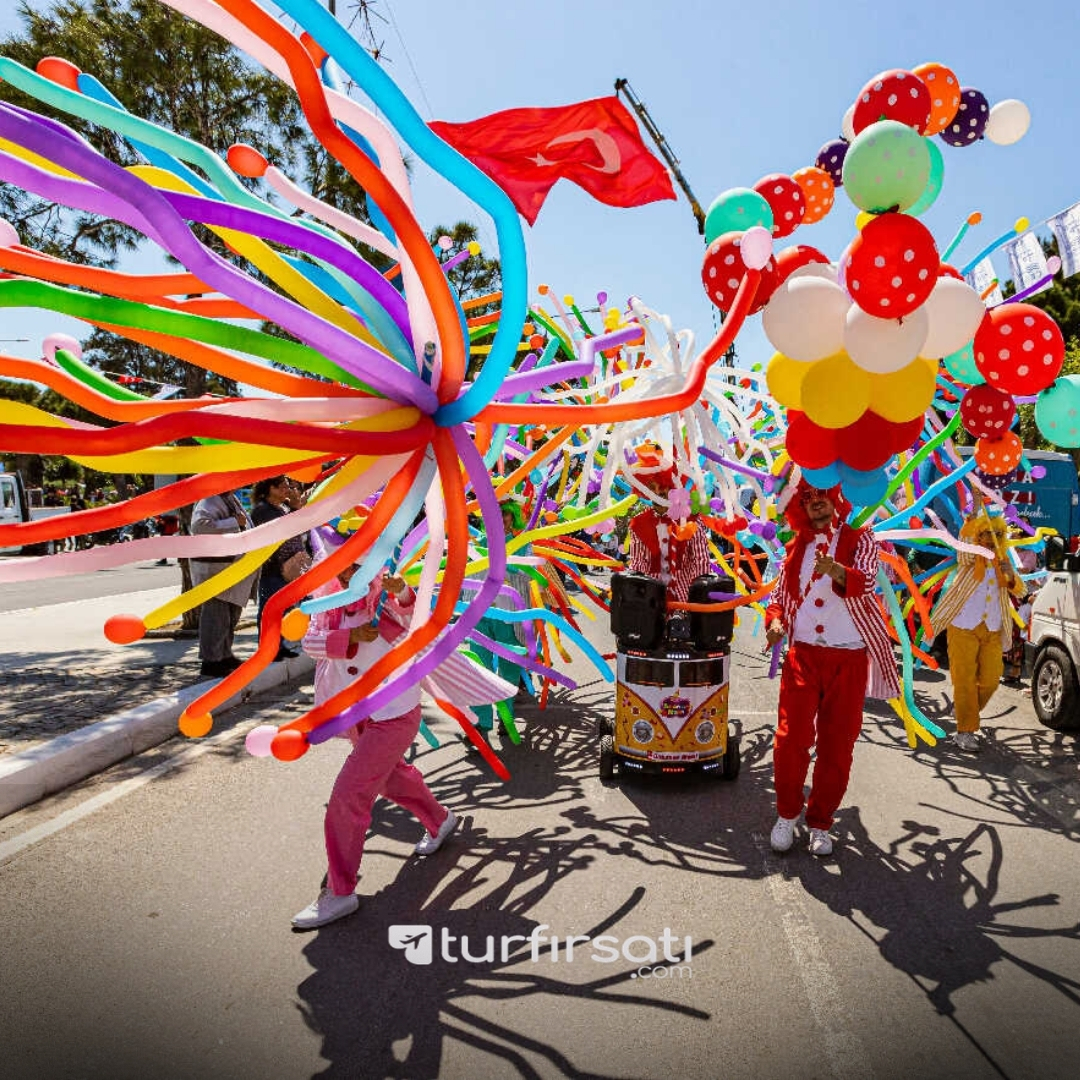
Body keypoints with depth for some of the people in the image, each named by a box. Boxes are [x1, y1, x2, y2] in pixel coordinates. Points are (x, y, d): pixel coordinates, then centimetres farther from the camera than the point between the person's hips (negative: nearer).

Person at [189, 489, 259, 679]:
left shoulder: (231, 499, 16)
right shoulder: (209, 501, -15)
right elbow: (199, 525, -32)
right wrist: (234, 522, -26)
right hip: (214, 568, -10)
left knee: (232, 614, 18)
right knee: (217, 614, -7)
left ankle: (224, 656, 32)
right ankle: (210, 662, 2)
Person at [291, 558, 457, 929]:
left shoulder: (387, 602, -16)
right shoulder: (331, 606, -1)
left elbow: (414, 616, -34)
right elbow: (310, 641, -12)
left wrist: (403, 592, -54)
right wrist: (349, 636, -28)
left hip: (393, 715, -8)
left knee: (348, 794, -11)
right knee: (390, 776, 28)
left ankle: (339, 892, 4)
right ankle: (440, 820, 55)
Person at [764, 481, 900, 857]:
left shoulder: (859, 538, 3)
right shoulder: (797, 546, 15)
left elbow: (865, 581, -17)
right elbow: (780, 593, 19)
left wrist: (837, 571, -39)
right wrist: (775, 620, -3)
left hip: (848, 659, -2)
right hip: (802, 655, 2)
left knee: (837, 746, 4)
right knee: (790, 738, -5)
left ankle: (820, 823, 20)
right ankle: (787, 814, 16)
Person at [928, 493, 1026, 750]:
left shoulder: (1003, 562, 14)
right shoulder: (970, 558, 0)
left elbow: (1019, 591, 6)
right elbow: (965, 541, -22)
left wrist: (1011, 574, -15)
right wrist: (975, 510, -34)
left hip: (993, 631, 5)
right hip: (964, 626, -5)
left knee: (990, 679, 3)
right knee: (964, 679, -5)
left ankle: (966, 710, 29)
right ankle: (965, 731, 1)